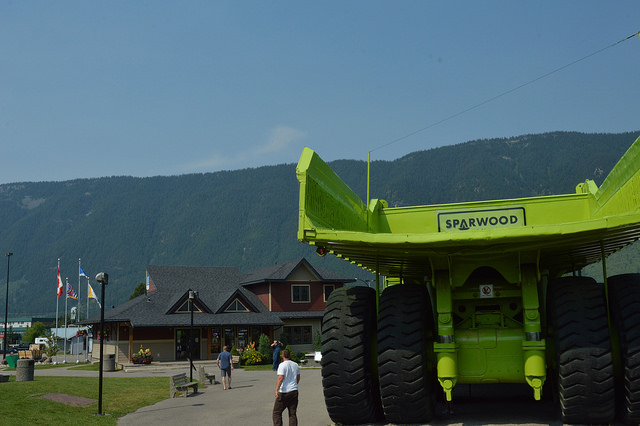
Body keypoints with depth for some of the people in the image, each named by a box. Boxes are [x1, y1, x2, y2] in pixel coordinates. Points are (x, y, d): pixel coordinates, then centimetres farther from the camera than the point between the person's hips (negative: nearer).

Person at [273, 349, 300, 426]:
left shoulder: (282, 365, -10)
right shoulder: (295, 365, 11)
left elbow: (280, 378, -21)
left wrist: (276, 390, -23)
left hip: (284, 392, -6)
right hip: (294, 391, 6)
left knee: (277, 412, 5)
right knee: (293, 413, 8)